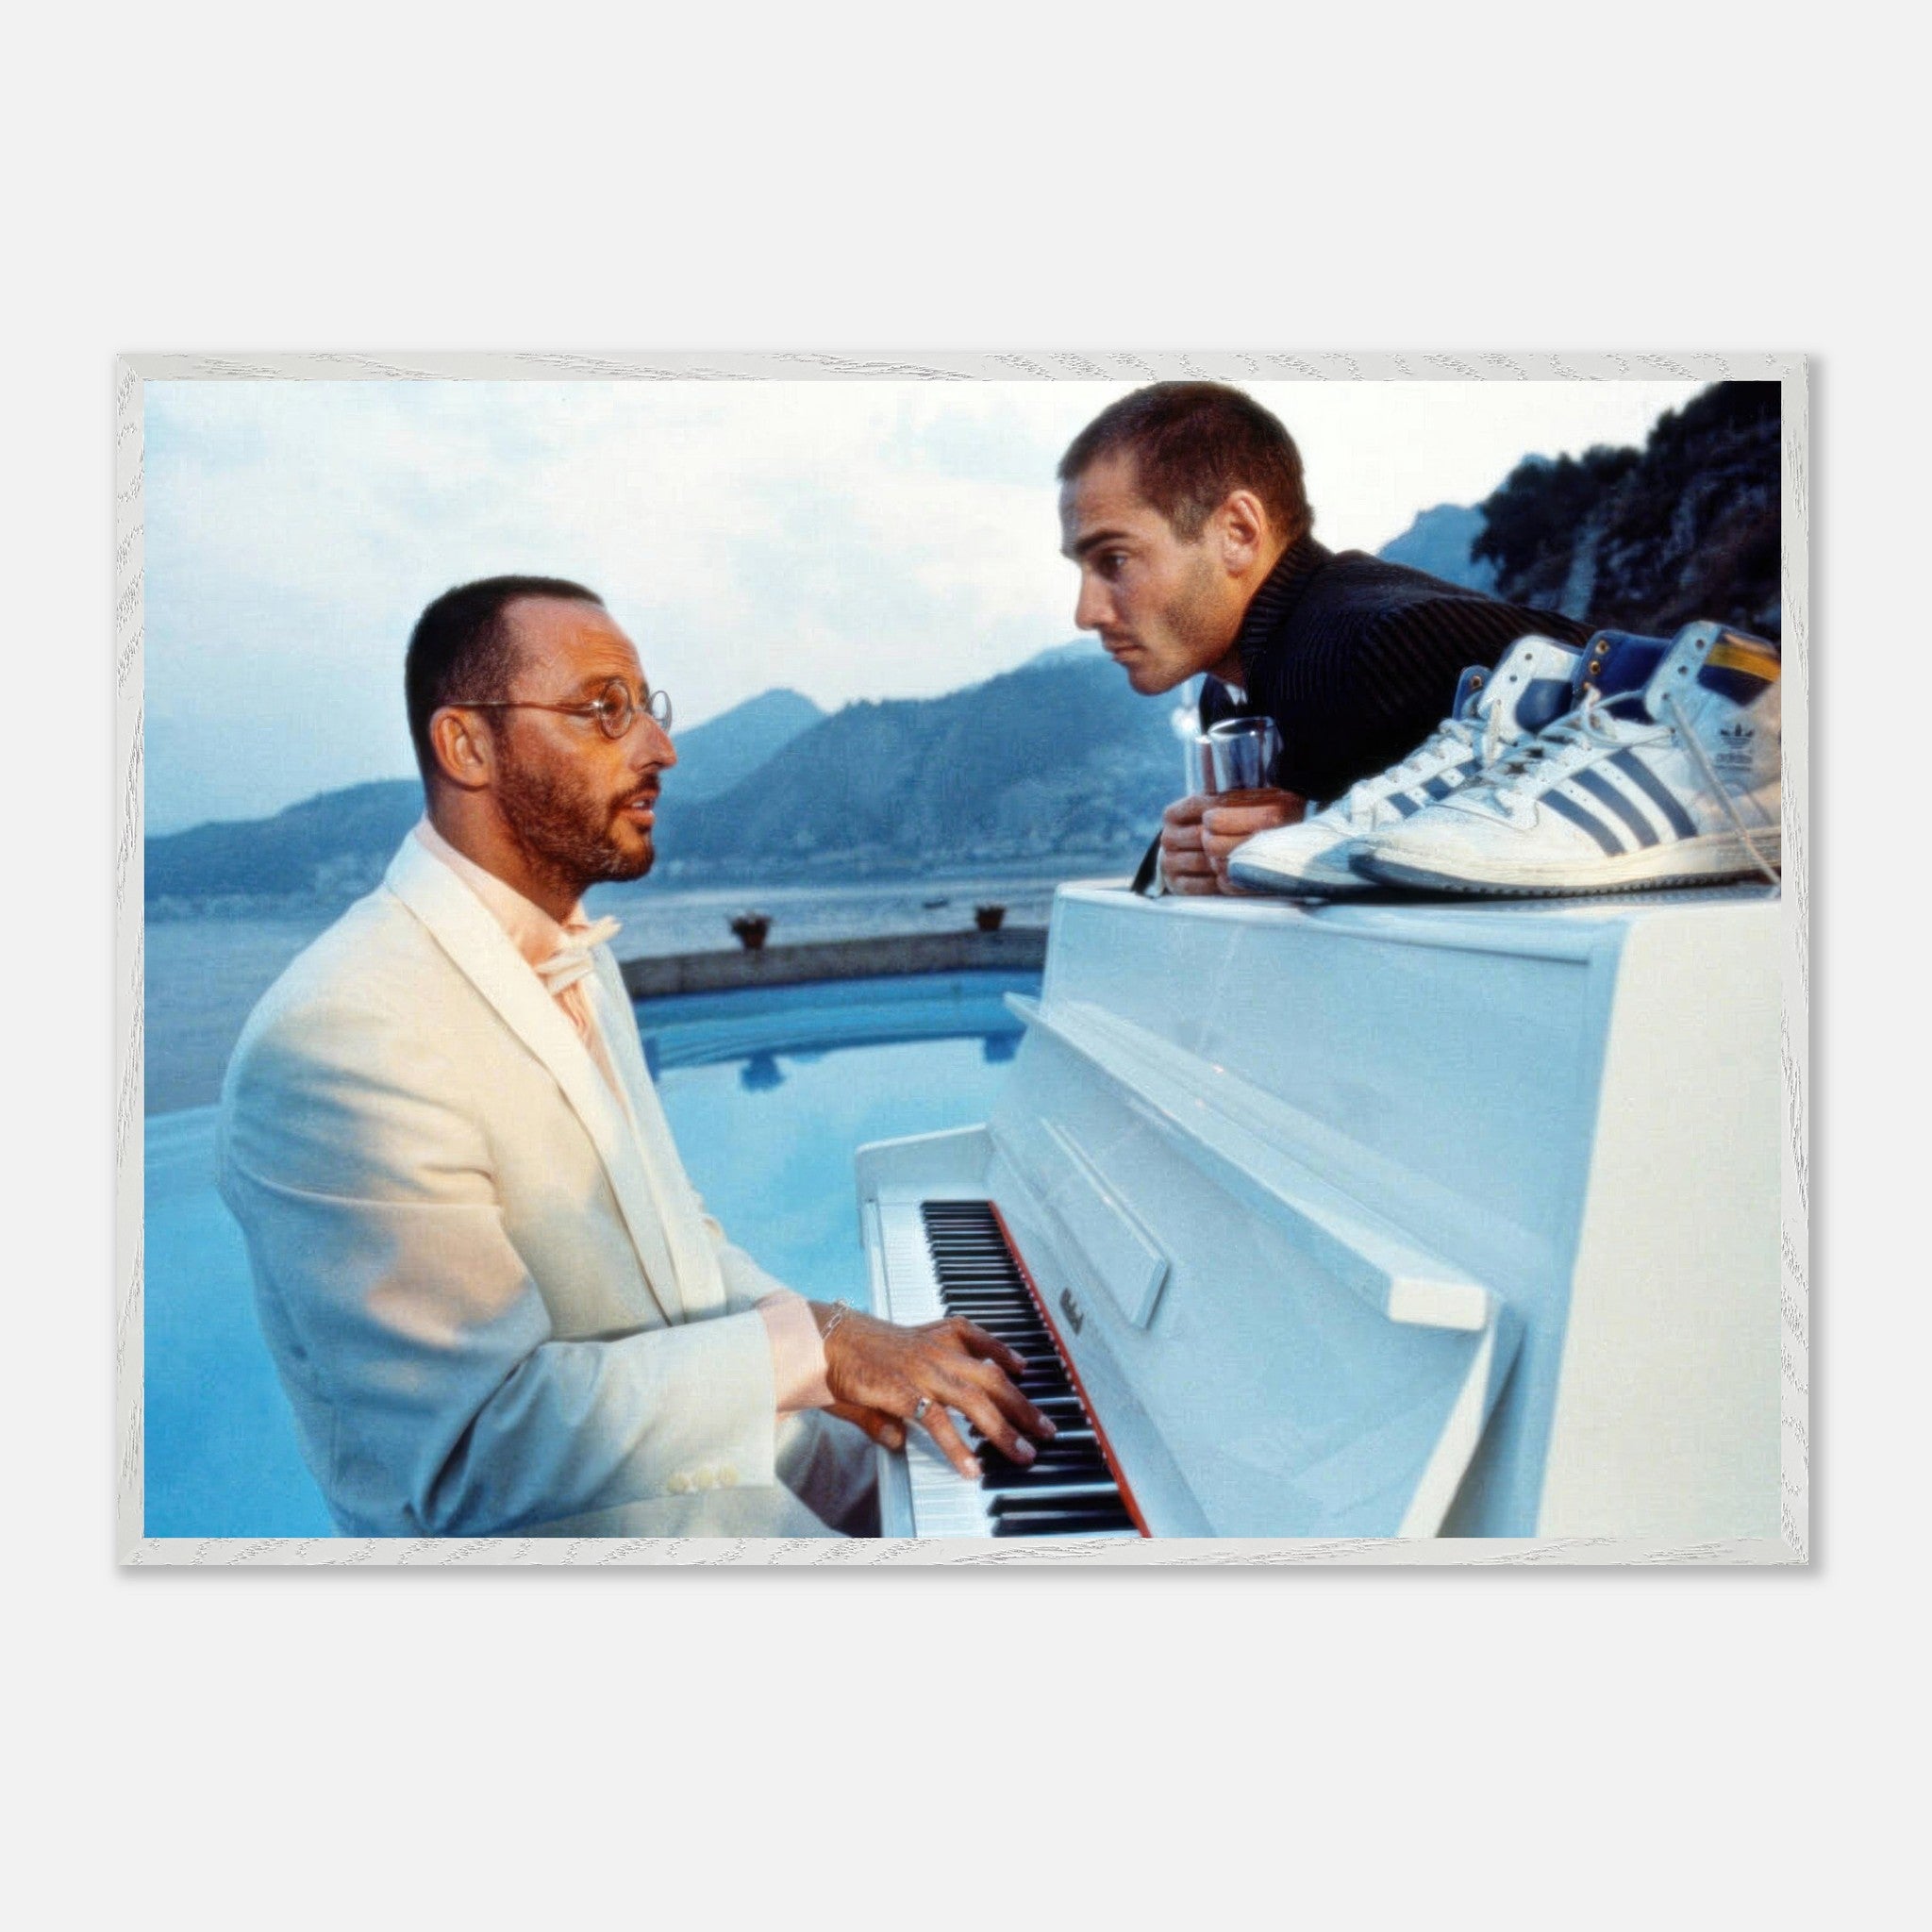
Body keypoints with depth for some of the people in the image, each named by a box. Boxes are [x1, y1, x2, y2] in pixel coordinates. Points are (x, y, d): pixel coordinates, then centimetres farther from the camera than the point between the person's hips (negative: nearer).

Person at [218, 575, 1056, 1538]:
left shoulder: (575, 953, 7)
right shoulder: (342, 1034, -25)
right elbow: (474, 1447, -27)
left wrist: (837, 1344, -5)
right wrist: (806, 1347, -24)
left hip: (715, 1443, 9)